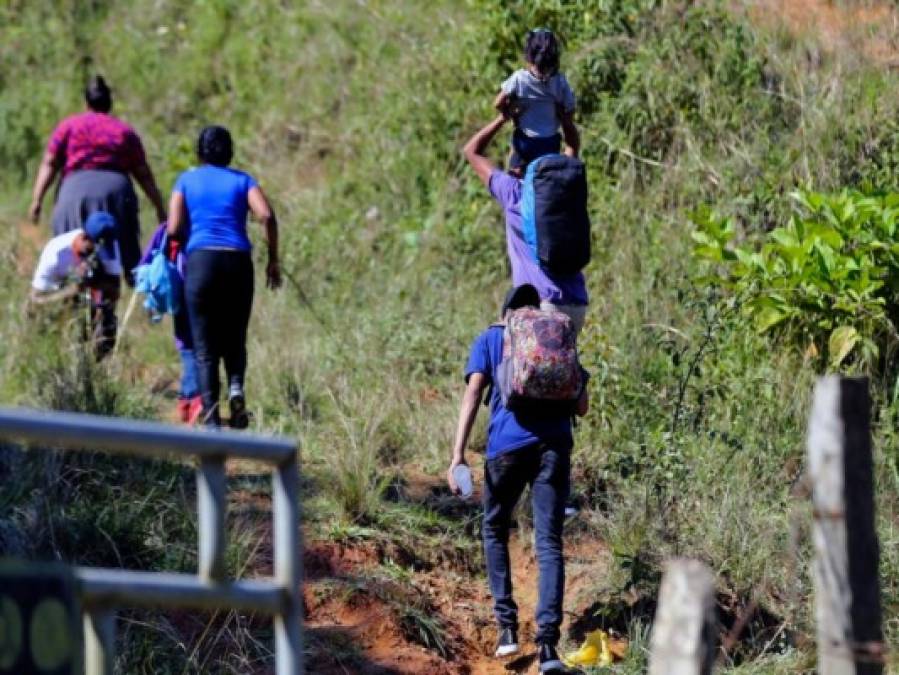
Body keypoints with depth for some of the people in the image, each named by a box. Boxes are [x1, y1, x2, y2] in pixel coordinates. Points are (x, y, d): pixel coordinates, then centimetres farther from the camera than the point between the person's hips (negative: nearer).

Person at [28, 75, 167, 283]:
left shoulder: (69, 126, 14)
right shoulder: (126, 131, 18)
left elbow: (49, 164, 5)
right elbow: (144, 175, 16)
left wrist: (37, 200, 3)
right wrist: (160, 209, 20)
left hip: (75, 190, -1)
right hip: (116, 190, 2)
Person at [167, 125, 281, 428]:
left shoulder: (186, 180, 10)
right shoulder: (242, 180, 11)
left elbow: (174, 229, 1)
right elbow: (266, 216, -4)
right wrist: (273, 260, 2)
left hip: (200, 260, -1)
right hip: (238, 262, 1)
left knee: (205, 346, 4)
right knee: (235, 338, 15)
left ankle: (211, 414, -9)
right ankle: (236, 387, -13)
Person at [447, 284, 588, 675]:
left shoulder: (490, 340, 15)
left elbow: (474, 392, -1)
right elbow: (581, 407, 19)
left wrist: (458, 455, -8)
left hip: (507, 445, -1)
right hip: (554, 444, 1)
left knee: (495, 530, 21)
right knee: (548, 543, -4)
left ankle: (507, 625, 13)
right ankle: (548, 641, -19)